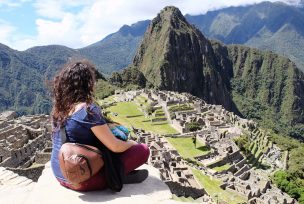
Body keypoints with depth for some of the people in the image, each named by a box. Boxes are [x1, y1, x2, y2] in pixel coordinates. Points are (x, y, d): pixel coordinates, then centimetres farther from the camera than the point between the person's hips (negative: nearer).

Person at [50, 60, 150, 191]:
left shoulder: (58, 108, 1)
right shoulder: (88, 109, -22)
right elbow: (115, 147, -18)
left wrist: (105, 127, 18)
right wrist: (131, 143, 3)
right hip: (83, 179, -8)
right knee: (143, 150, -6)